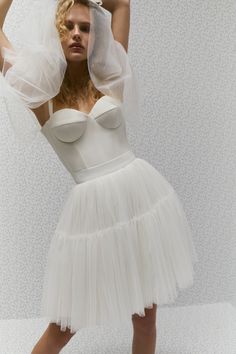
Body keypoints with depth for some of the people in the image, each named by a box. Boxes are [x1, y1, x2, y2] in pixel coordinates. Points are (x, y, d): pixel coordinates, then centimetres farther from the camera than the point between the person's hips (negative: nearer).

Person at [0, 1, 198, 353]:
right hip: (93, 209, -2)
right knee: (65, 325, 11)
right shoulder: (43, 92, 1)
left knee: (145, 315, 16)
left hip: (143, 192, 3)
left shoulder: (107, 79, 7)